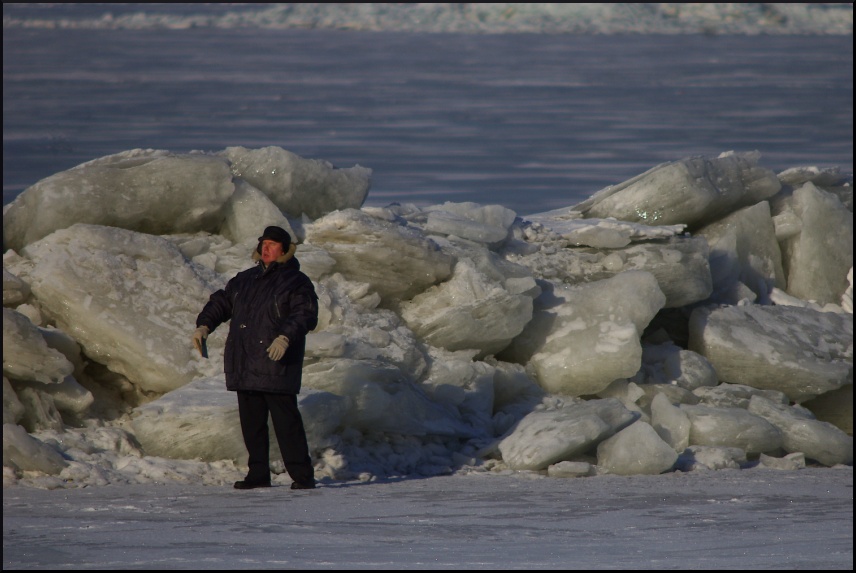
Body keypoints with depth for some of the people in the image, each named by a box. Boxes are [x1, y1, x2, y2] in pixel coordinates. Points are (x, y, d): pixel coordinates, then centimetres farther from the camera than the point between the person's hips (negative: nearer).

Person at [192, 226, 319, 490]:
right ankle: (258, 474, 16)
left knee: (286, 421, -10)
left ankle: (302, 475, -7)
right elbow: (221, 302, 23)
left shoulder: (296, 282, 0)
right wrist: (204, 324, 5)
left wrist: (286, 336, -30)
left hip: (276, 366, -6)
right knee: (251, 421, 9)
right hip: (244, 367, 6)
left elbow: (306, 314, -13)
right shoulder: (245, 280, 19)